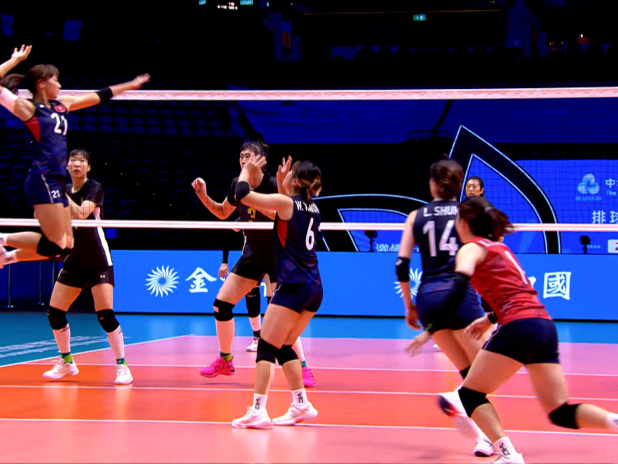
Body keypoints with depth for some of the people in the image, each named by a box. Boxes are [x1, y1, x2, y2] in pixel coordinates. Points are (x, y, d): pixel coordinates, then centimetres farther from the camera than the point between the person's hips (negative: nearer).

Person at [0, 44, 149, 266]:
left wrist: (130, 85, 32)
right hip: (43, 181, -9)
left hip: (57, 182, 9)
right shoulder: (27, 107, -3)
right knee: (55, 245, -13)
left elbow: (97, 96, 26)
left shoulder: (60, 105, 17)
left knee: (65, 246, 8)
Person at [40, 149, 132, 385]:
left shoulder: (94, 188, -8)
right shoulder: (64, 189, 9)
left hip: (98, 261, -6)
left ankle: (122, 366, -4)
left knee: (105, 315, -15)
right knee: (54, 312, 1)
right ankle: (67, 363, 20)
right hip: (74, 261, 6)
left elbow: (81, 213, -25)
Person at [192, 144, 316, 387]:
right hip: (252, 254, 6)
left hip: (278, 256, -6)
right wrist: (204, 196, 0)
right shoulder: (237, 184, -1)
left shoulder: (273, 185, -20)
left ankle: (303, 368, -4)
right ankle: (225, 361, 19)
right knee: (221, 304, 2)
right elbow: (223, 212, 16)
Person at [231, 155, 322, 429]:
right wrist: (281, 182, 31)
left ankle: (258, 411, -13)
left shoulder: (286, 202, -7)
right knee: (284, 347, 17)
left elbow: (242, 195, -10)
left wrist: (247, 171, 7)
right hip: (314, 288, 8)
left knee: (266, 347, -6)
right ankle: (301, 406, 14)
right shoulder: (311, 207, 14)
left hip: (293, 286, -8)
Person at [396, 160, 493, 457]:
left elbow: (401, 264, 5)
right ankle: (457, 399, -26)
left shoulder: (416, 217, 11)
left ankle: (482, 437, 0)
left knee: (469, 373, 13)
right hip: (458, 294, -4)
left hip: (427, 298, 4)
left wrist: (409, 305, 14)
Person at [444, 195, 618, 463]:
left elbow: (457, 293, -16)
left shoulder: (472, 249, 2)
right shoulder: (499, 247, 26)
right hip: (546, 325, 8)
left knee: (470, 394, 3)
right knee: (560, 412, 7)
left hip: (520, 328, -8)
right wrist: (491, 318, 36)